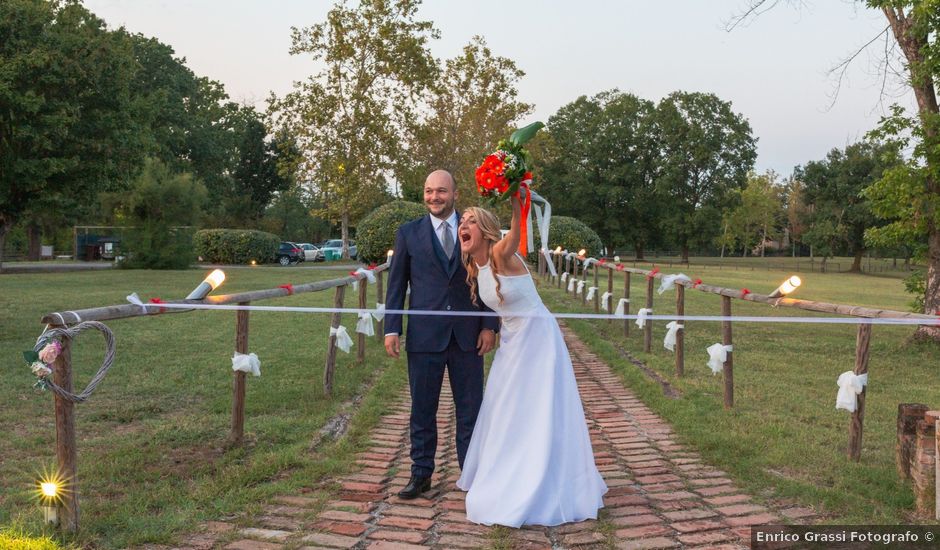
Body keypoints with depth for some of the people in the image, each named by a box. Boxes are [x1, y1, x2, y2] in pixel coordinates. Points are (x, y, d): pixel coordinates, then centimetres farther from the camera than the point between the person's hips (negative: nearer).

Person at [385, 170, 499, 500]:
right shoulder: (408, 234, 5)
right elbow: (396, 284, 5)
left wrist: (489, 325, -2)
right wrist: (391, 329, -3)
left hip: (468, 335, 0)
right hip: (424, 336, 0)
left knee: (471, 409, 8)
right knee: (422, 410, 9)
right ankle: (421, 474, 23)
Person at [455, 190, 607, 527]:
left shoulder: (501, 254, -21)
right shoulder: (474, 269, 2)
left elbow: (517, 230, -43)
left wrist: (515, 199, -59)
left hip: (538, 339, -8)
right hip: (511, 342, 8)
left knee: (539, 415, -3)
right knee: (506, 413, 16)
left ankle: (546, 490, 11)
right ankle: (508, 480, 33)